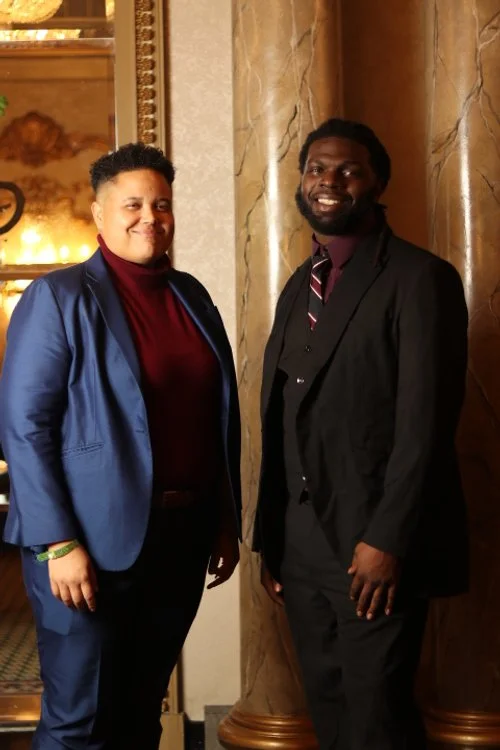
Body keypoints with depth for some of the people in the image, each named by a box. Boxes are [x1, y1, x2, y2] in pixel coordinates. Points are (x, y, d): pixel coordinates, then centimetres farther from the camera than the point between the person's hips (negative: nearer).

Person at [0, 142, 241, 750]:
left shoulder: (192, 297, 11)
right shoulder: (58, 297, -7)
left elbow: (219, 418, 15)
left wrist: (227, 521, 13)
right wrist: (58, 543, -17)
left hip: (183, 537, 6)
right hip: (94, 543, -5)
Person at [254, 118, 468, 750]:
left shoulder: (421, 279, -8)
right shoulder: (299, 287, 15)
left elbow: (424, 425, -15)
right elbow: (281, 427, 14)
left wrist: (388, 541, -19)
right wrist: (270, 541, 11)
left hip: (374, 543, -7)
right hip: (300, 543, 7)